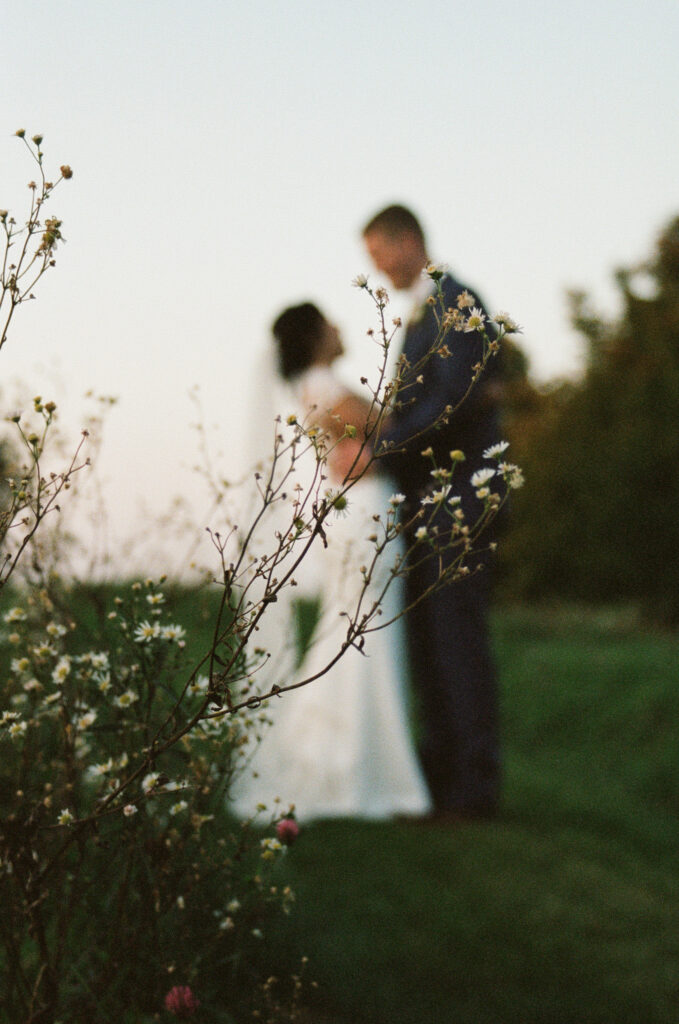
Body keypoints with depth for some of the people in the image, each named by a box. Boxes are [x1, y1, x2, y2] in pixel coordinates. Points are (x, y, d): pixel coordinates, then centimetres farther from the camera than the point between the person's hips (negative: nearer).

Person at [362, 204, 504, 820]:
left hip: (457, 491, -10)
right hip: (426, 497, 10)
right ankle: (441, 774, 14)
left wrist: (382, 447, -22)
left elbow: (454, 399, -21)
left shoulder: (454, 302, -10)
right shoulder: (419, 312, 21)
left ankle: (476, 785, -6)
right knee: (424, 632, 9)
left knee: (458, 629, -9)